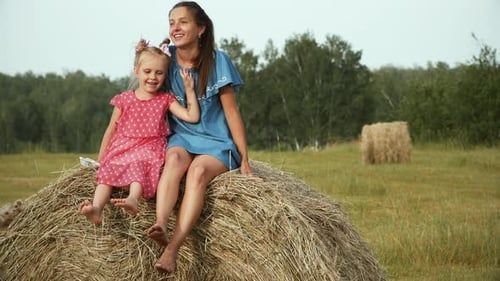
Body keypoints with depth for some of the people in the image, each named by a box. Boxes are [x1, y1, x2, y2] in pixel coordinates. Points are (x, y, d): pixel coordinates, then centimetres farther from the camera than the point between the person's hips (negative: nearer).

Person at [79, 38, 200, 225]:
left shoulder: (166, 100, 8)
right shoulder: (124, 99, 8)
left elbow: (192, 117, 0)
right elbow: (112, 129, 14)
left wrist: (189, 90, -5)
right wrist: (100, 159, 14)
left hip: (149, 150, -2)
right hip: (121, 149, 2)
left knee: (139, 167, -35)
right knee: (107, 172, -26)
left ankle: (133, 200, -62)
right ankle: (97, 209, -47)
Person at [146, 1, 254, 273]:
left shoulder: (217, 61, -9)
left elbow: (231, 112, -6)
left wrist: (244, 160, -7)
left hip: (216, 143, -2)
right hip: (181, 138, 3)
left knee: (199, 169, -34)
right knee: (175, 158, -33)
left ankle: (173, 248, -47)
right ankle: (160, 227, -55)